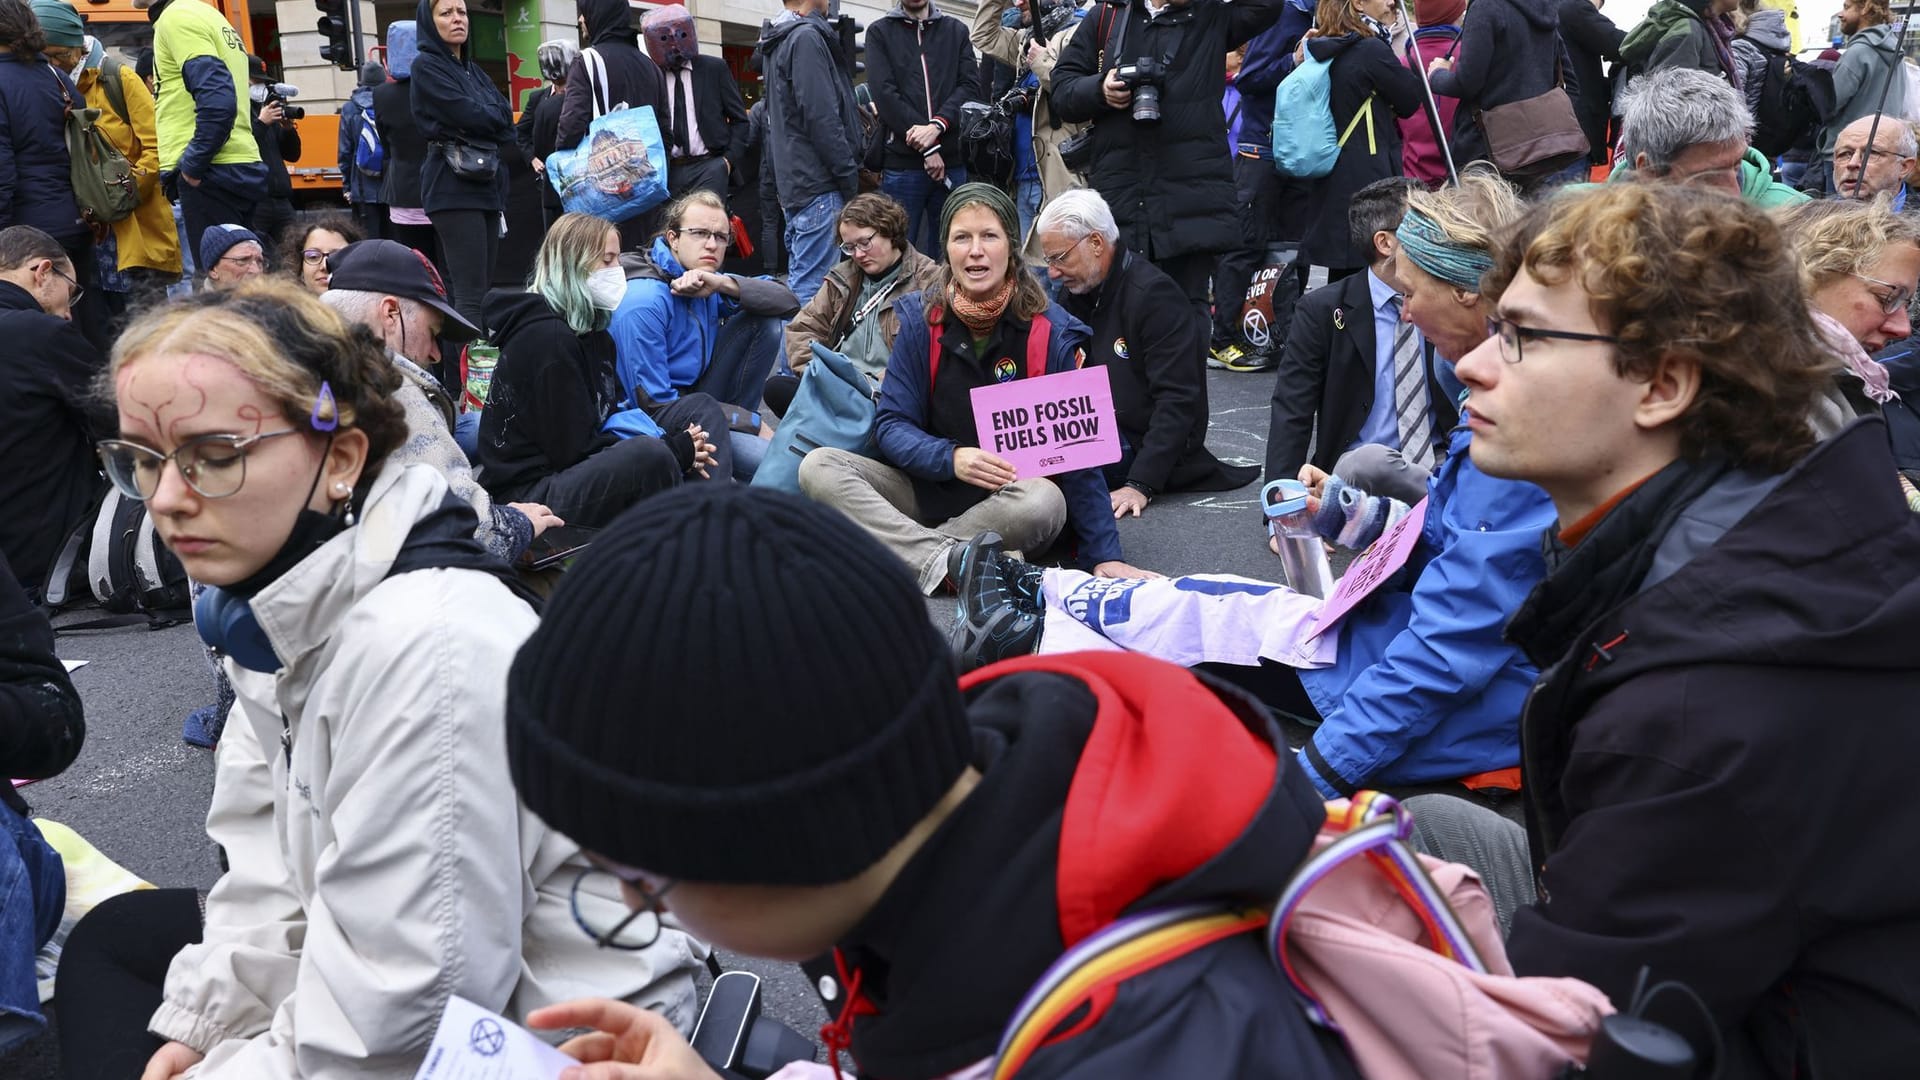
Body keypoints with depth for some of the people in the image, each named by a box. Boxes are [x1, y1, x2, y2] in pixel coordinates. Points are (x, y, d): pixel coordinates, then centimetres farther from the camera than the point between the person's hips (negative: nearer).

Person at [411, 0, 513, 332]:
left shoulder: (472, 69, 21)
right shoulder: (427, 67, -2)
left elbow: (506, 116, 9)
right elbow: (469, 115, -13)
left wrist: (483, 118, -7)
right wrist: (493, 117, 5)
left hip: (487, 183, 8)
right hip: (454, 186, -8)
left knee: (483, 290, 7)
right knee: (470, 294, -15)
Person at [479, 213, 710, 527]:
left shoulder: (593, 333, 13)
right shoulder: (546, 338, -16)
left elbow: (612, 416, 15)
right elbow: (573, 450, -18)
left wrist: (680, 448, -4)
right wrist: (674, 451, -13)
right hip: (527, 494, -10)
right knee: (649, 456, -32)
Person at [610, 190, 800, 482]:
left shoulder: (708, 283, 2)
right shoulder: (643, 302, -21)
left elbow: (788, 302, -3)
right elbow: (653, 406, -23)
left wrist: (724, 285, -22)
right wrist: (753, 422, -19)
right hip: (657, 423, -8)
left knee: (765, 323, -1)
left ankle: (732, 423, -2)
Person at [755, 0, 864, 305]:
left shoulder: (778, 42, 18)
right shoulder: (806, 37, -11)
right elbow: (821, 118, -17)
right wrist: (850, 178, -13)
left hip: (793, 183, 10)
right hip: (818, 185, -10)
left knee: (799, 281, 14)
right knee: (813, 286, -10)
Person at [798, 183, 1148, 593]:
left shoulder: (1050, 331, -8)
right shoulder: (922, 318, -1)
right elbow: (891, 424, -3)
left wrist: (1104, 555, -13)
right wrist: (951, 458, -24)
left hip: (1006, 505, -2)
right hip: (928, 490, 3)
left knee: (1044, 500, -36)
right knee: (819, 466, -19)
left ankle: (909, 551, -21)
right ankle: (949, 560, -33)